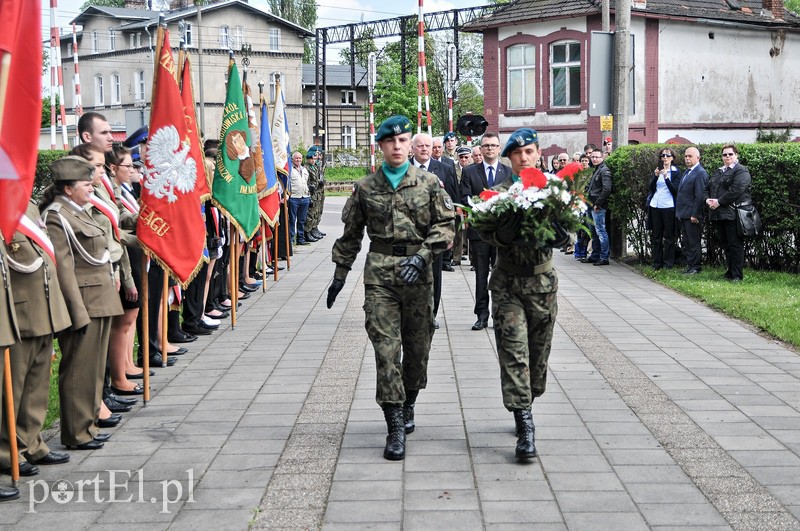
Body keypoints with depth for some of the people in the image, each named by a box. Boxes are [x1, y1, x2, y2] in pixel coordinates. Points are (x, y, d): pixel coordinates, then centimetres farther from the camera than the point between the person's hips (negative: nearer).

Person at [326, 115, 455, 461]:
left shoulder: (429, 183, 4)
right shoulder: (365, 188, 7)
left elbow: (445, 225, 0)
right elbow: (350, 235, 15)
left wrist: (422, 255, -14)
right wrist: (340, 274, 15)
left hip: (417, 273, 1)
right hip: (379, 274, 0)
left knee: (418, 345, 9)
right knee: (385, 348, -7)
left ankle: (407, 406, 31)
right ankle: (396, 427, -5)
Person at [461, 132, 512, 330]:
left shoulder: (510, 173, 8)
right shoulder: (469, 172, 7)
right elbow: (464, 200, -1)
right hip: (479, 230, 0)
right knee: (480, 275, 5)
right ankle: (482, 315, 10)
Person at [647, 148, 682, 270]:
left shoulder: (676, 172, 1)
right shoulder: (657, 171, 13)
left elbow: (675, 190, -8)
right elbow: (651, 188, 5)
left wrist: (666, 177, -19)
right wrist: (656, 176, -10)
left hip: (668, 207, -4)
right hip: (655, 207, 4)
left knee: (669, 237, -1)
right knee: (656, 236, 6)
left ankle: (668, 264, 2)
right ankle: (657, 264, 11)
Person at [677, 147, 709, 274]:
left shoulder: (700, 173, -13)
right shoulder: (687, 172, 17)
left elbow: (700, 196, -18)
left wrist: (694, 215, -20)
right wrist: (679, 212, 16)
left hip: (692, 215, -9)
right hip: (683, 215, 9)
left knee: (693, 242, -2)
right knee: (686, 242, 14)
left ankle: (694, 267, 4)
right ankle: (689, 266, 21)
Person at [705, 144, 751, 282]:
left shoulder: (741, 171, -5)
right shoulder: (717, 173, 22)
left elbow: (736, 190, -17)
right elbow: (707, 187, 22)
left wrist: (719, 202, -17)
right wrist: (707, 199, 0)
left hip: (732, 214, -8)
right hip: (718, 214, 8)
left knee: (735, 245, -6)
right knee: (725, 245, 12)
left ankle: (737, 275, -2)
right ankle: (730, 272, 20)